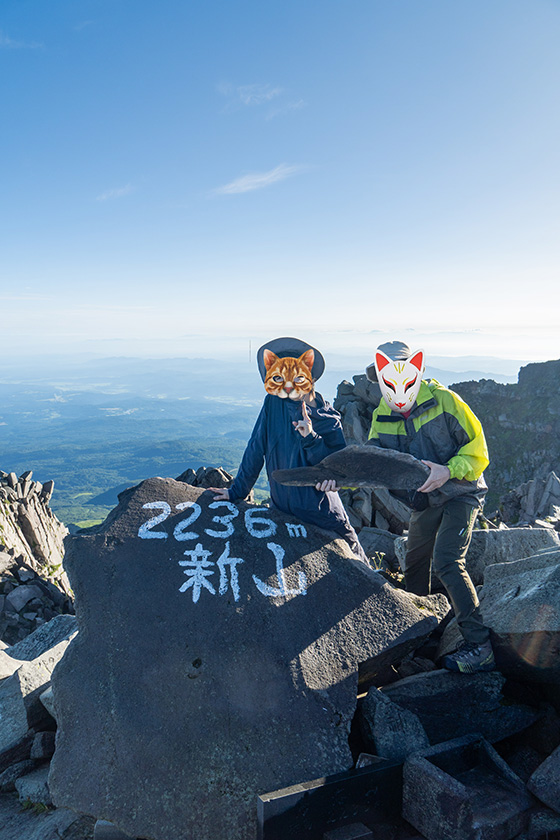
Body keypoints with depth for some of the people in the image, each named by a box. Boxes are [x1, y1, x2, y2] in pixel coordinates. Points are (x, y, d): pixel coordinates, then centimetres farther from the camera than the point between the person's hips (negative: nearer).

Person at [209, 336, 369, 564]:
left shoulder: (328, 418, -11)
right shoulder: (271, 405, -8)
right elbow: (256, 449, -4)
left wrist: (311, 438, -27)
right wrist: (237, 491, 0)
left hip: (322, 511, -1)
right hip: (282, 510, 2)